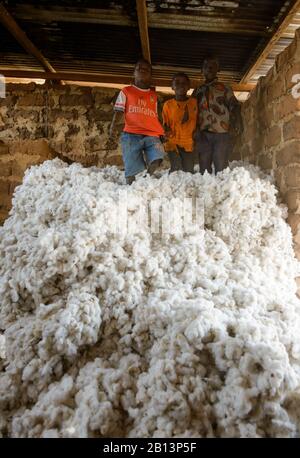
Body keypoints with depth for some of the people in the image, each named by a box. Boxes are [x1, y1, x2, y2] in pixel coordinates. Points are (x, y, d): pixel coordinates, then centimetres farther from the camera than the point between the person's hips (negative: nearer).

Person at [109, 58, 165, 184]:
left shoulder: (153, 95, 22)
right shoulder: (126, 91, 13)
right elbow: (119, 111, 5)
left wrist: (162, 133, 13)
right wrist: (113, 125, -14)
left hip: (152, 135, 2)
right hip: (131, 134, -2)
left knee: (156, 159, -21)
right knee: (131, 169, -9)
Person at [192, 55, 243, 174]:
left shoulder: (225, 89, 13)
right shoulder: (198, 91, 21)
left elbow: (234, 106, 3)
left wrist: (237, 120, -17)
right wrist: (195, 130, 3)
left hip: (221, 133, -2)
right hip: (202, 135, 3)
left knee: (221, 168, -10)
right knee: (204, 168, 1)